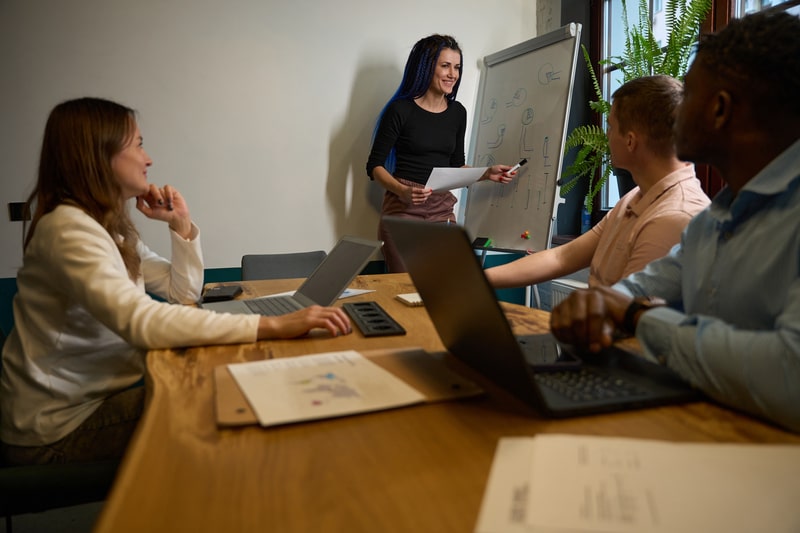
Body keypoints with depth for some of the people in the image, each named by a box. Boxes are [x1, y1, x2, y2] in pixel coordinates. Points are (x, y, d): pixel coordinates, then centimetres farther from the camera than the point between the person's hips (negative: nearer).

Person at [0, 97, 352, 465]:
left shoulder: (112, 228, 9)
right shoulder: (68, 227, -23)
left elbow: (185, 292, 12)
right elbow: (140, 322, -38)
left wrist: (181, 224, -3)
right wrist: (272, 325, -43)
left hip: (100, 395, 8)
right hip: (58, 429, -8)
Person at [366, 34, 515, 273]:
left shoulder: (457, 112, 9)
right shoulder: (401, 110, -6)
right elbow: (375, 166, -4)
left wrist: (487, 173, 2)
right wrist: (402, 190, -21)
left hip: (442, 210, 5)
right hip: (403, 208, -4)